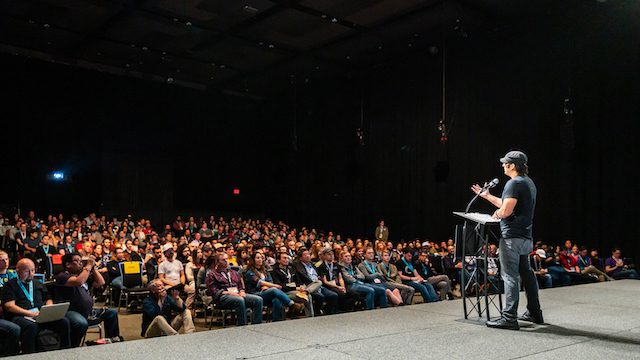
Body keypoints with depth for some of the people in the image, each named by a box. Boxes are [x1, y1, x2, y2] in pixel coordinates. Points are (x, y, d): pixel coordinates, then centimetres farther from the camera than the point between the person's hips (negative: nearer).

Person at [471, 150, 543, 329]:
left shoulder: (514, 183, -14)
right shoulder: (528, 182, 18)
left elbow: (506, 211, -22)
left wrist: (497, 213, -1)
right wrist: (486, 196, 25)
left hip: (512, 236, -10)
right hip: (525, 236, 10)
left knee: (510, 276, -8)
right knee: (526, 273, 17)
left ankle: (509, 318, -5)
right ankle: (534, 313, 26)